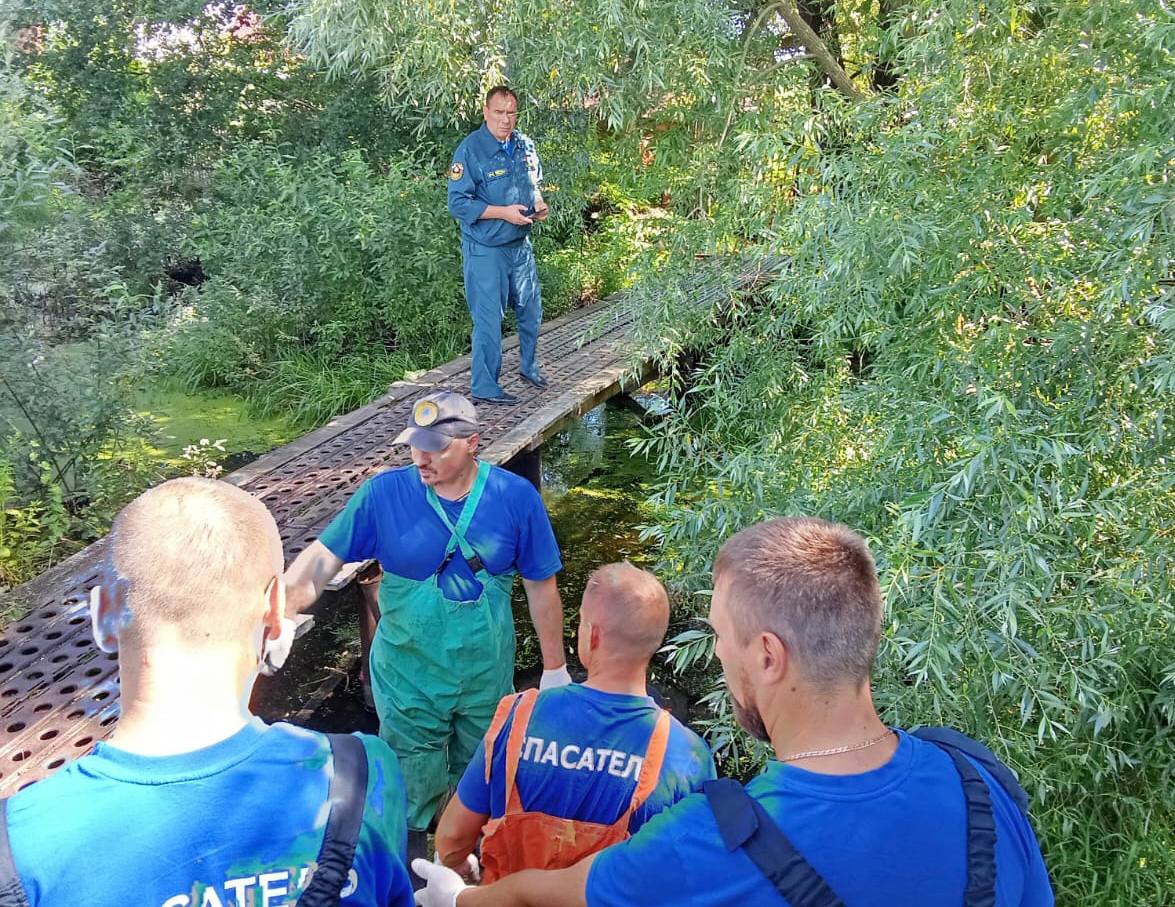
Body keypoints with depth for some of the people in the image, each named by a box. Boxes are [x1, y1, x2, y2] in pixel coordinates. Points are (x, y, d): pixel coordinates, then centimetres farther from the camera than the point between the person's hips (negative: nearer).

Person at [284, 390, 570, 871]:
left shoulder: (515, 497, -14)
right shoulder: (384, 493, -15)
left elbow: (541, 587, -6)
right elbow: (324, 554, -15)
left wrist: (555, 668, 0)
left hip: (486, 673, 1)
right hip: (408, 674, -1)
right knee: (411, 782, 14)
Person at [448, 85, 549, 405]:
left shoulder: (525, 145, 4)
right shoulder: (470, 150, -16)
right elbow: (458, 203, -19)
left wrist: (539, 203, -1)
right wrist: (504, 212, -24)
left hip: (520, 245, 7)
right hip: (485, 249, -7)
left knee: (531, 309, 19)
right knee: (488, 320, -3)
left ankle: (528, 365, 40)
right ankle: (484, 388, 10)